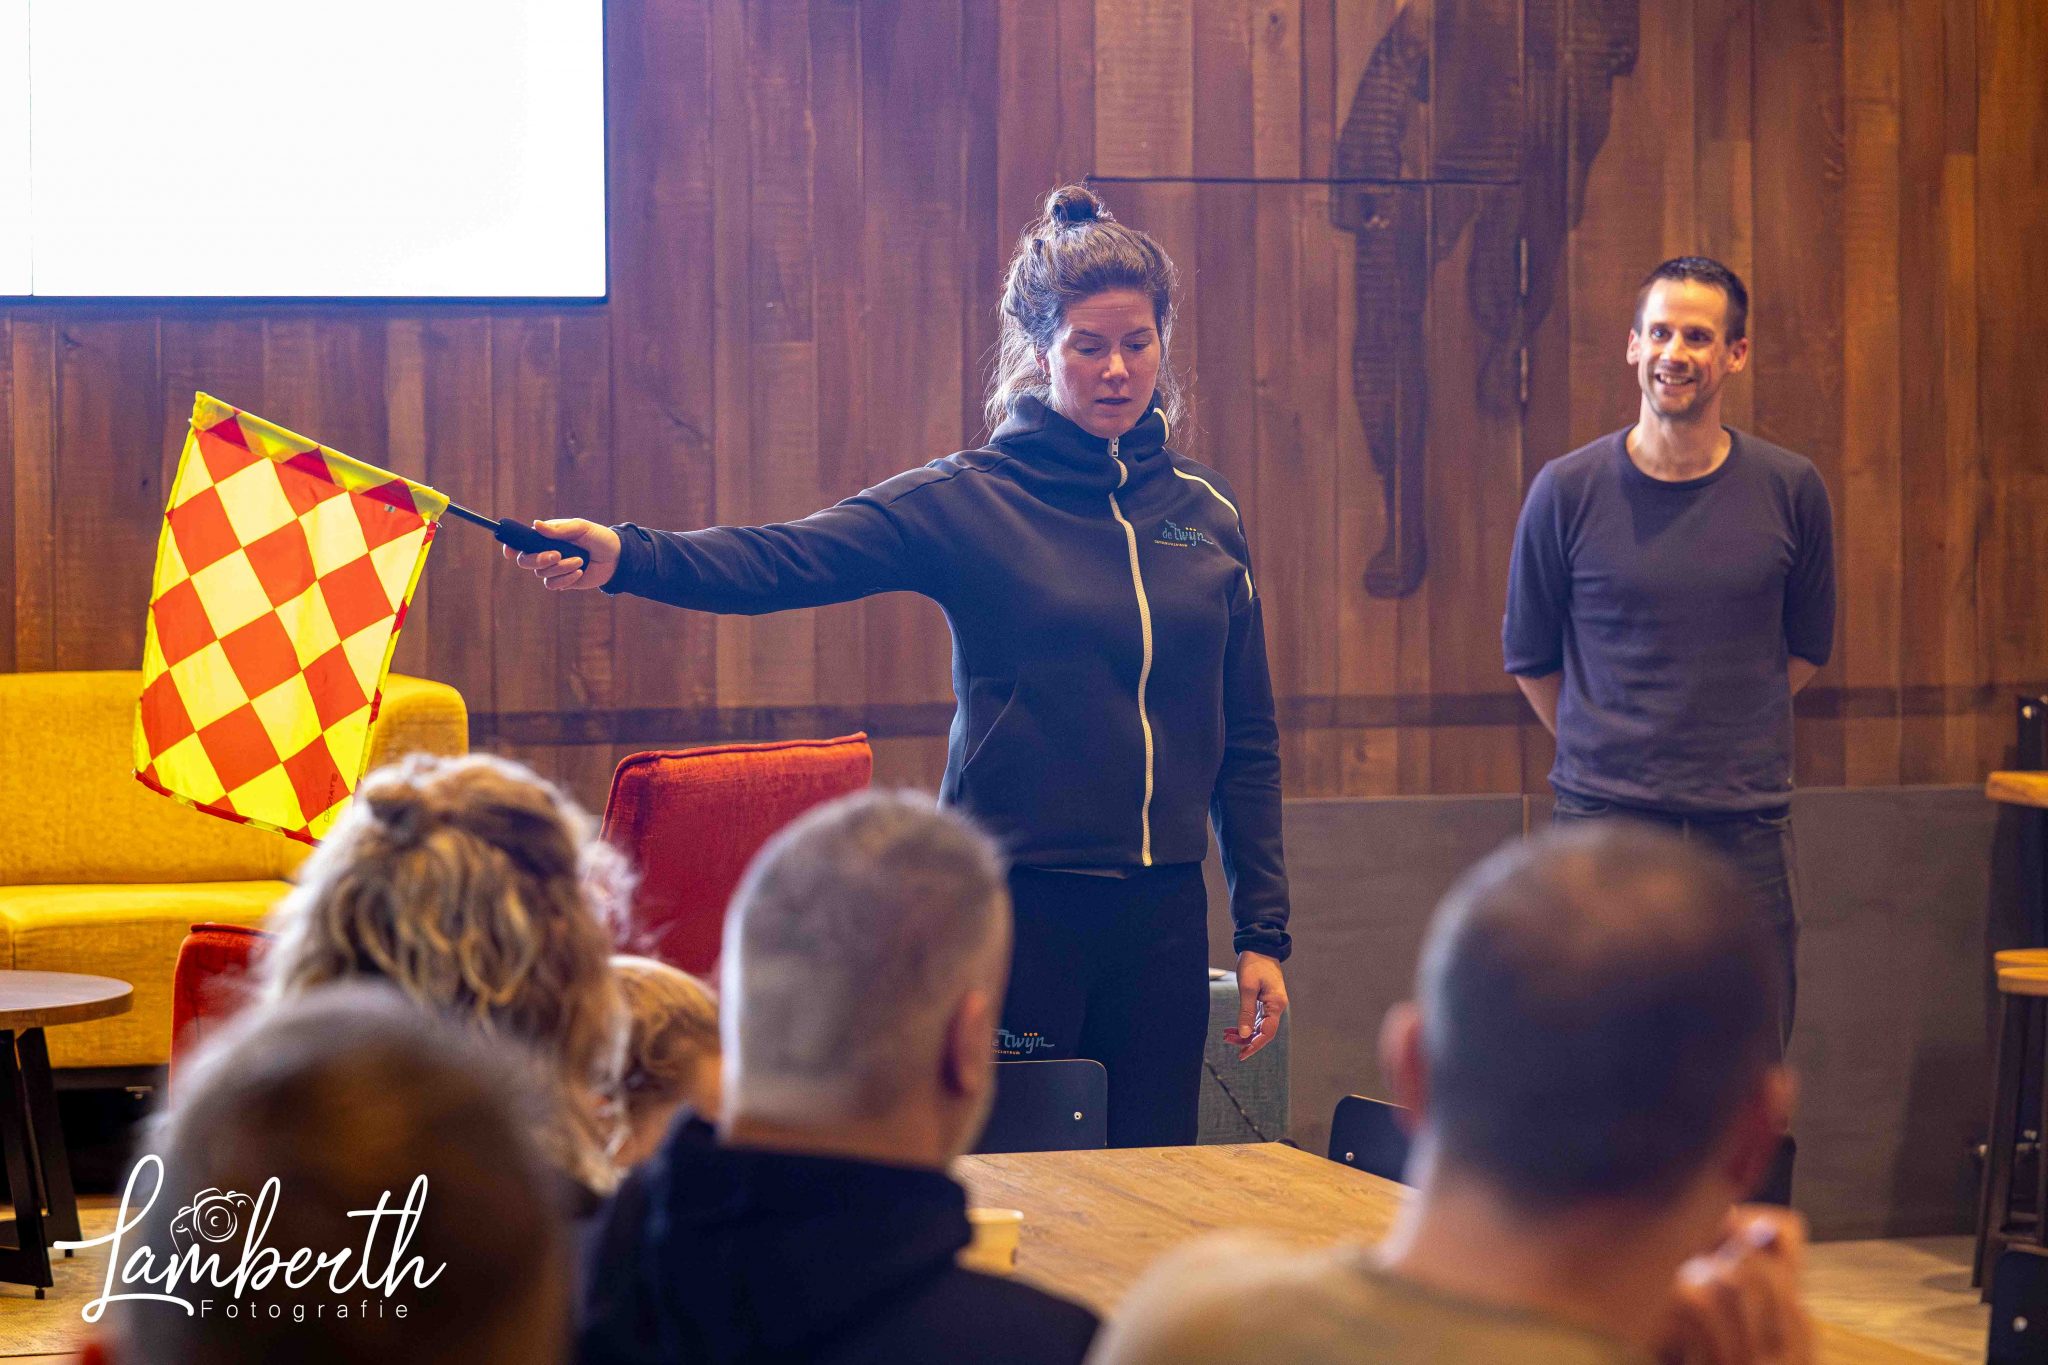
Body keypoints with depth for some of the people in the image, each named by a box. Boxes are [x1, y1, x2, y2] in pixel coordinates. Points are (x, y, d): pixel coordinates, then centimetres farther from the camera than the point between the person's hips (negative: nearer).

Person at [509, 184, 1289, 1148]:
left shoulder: (1204, 514, 9)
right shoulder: (967, 502, -3)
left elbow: (1246, 742, 14)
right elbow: (785, 561, -17)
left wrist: (1263, 931, 9)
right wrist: (625, 557, -35)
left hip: (1162, 919, 4)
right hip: (1013, 900, -3)